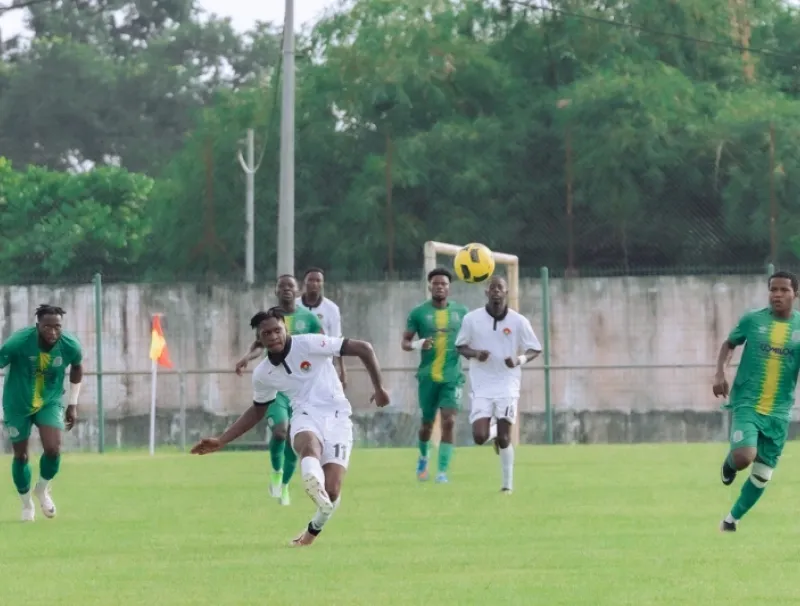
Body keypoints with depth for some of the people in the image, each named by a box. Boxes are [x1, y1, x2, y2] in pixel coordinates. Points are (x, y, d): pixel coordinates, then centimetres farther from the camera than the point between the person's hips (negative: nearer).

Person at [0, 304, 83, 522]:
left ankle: (42, 490, 16)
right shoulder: (18, 343, -30)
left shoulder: (70, 346, -19)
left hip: (51, 402, 1)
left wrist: (73, 403, 6)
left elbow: (77, 367, 4)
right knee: (21, 456, 5)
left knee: (53, 449, -16)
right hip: (17, 404, -1)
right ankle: (27, 504, 30)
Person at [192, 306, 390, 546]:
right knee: (309, 444, -38)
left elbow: (363, 348, -4)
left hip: (336, 417, -2)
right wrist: (220, 441, 23)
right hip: (306, 416, 2)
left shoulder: (309, 344, -6)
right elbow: (257, 411, 28)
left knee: (332, 492, -16)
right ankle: (314, 484, -74)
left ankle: (314, 530, 18)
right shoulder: (263, 374, 10)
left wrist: (379, 388, -6)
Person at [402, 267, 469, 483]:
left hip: (452, 377, 0)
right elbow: (404, 342, 3)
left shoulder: (461, 311, 5)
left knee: (449, 421, -12)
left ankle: (443, 471, -8)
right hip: (428, 376, 0)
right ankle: (423, 457, 40)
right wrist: (417, 344, -19)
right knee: (427, 422, 11)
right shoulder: (418, 313, 0)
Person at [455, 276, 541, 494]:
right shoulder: (472, 319, -3)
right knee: (479, 437, -11)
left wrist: (519, 359, -17)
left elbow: (535, 349, 4)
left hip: (507, 385, -1)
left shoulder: (518, 321, -3)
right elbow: (460, 346, 8)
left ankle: (508, 485, 6)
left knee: (504, 438, -7)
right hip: (482, 386, 1)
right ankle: (495, 435, 26)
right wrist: (475, 354, -14)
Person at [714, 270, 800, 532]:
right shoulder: (752, 320, -1)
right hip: (746, 403, -2)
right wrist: (719, 373, -2)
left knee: (762, 475, 7)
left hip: (778, 412, 2)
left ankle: (732, 519, 29)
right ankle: (729, 463, 14)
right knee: (744, 457, -24)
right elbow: (729, 344, 14)